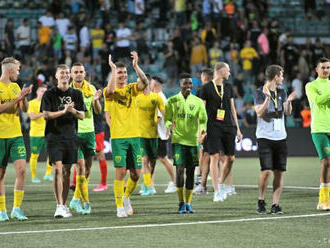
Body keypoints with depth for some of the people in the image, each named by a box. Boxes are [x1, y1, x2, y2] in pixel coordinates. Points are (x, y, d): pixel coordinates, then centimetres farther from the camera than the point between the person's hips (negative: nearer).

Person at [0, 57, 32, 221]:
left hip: (16, 135, 5)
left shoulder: (15, 86, 14)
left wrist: (24, 98, -5)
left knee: (21, 170, -9)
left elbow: (24, 109, 13)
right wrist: (17, 98, -19)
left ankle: (17, 209, -4)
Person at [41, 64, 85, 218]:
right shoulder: (49, 94, 2)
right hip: (54, 136, -3)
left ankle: (64, 205, 15)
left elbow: (82, 115, 8)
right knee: (57, 169, -13)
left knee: (66, 171, 7)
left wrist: (72, 110, -12)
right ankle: (59, 206, -16)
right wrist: (64, 111, -16)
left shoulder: (76, 94, 10)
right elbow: (46, 115, -6)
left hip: (71, 136, 3)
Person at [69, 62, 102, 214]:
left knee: (87, 168, 6)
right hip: (74, 132, -4)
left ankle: (76, 200, 20)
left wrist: (96, 100, -14)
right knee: (81, 166, -14)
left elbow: (98, 111, 5)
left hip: (89, 131, 4)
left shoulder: (91, 88, 7)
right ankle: (85, 202, -11)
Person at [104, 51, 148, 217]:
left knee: (136, 173, 5)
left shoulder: (132, 89, 9)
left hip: (134, 135, 3)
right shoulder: (110, 91, 1)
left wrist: (136, 66, -22)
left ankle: (126, 197, 30)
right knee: (120, 171, -8)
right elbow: (109, 91, -25)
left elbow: (145, 83, -11)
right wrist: (113, 69, -23)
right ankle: (120, 206, 0)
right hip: (118, 137, -3)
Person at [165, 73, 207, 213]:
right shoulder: (172, 101, 4)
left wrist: (202, 129, -18)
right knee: (180, 169, -12)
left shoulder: (198, 102, 7)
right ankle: (181, 203, -5)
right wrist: (170, 125, -17)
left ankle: (188, 203, 12)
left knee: (190, 171, 4)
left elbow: (203, 119, 3)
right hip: (178, 139, -2)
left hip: (193, 140, 2)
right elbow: (167, 119, 5)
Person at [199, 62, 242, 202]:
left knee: (230, 158, 3)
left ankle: (221, 184, 25)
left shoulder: (228, 87, 14)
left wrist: (237, 128, 16)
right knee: (215, 157, -9)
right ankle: (217, 192, -6)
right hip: (213, 127, -5)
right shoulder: (206, 88, -2)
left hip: (228, 127, 5)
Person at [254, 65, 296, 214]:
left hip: (280, 137, 5)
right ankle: (261, 201, 6)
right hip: (265, 137, -5)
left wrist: (289, 101, -9)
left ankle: (275, 204, 4)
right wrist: (267, 98, -24)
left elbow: (287, 112, 9)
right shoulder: (260, 92, -3)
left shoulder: (281, 92, 13)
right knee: (266, 171, -12)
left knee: (279, 172, 0)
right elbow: (259, 113, -12)